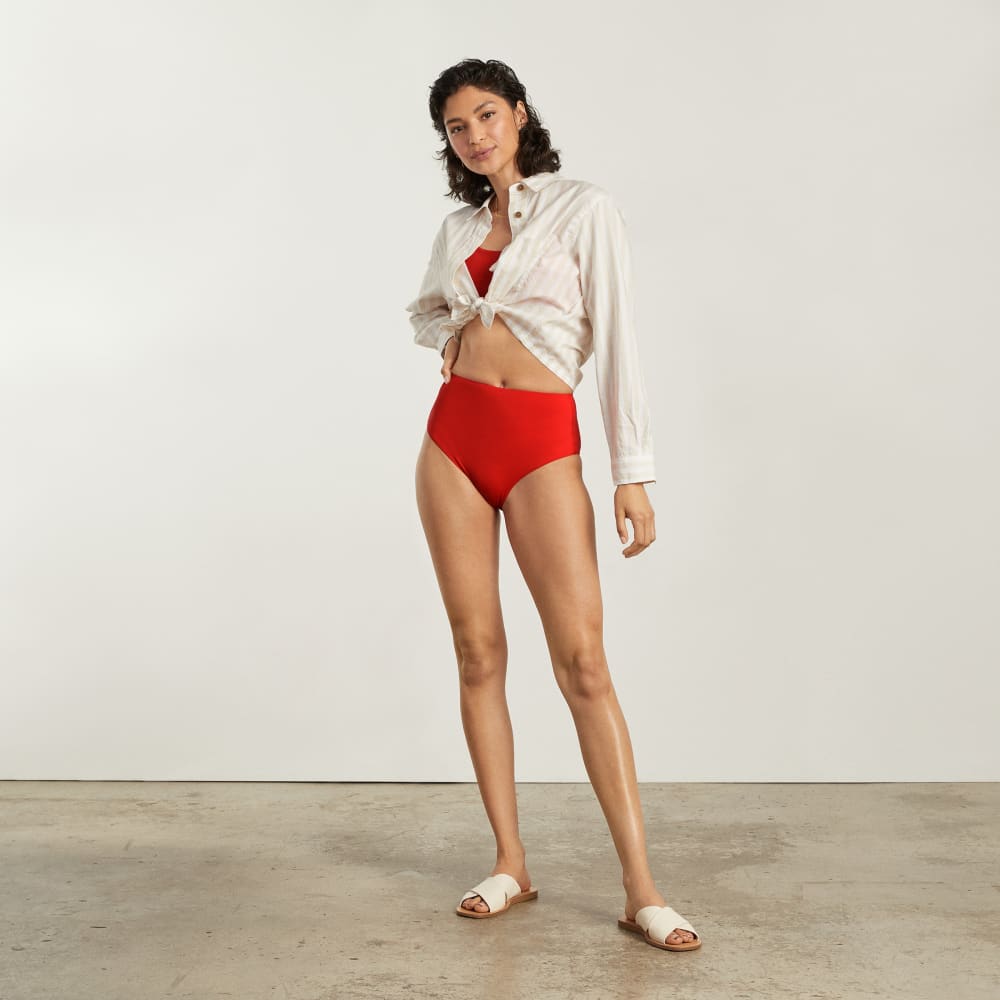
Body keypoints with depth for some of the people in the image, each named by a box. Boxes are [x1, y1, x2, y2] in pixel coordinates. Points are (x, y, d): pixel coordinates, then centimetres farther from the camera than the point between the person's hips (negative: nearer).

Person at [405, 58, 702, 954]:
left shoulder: (584, 209, -1)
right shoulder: (457, 228, 13)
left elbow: (617, 341, -6)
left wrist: (633, 471, -12)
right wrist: (451, 335, 8)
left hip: (543, 447, -5)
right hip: (454, 436, 5)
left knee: (583, 658, -11)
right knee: (479, 652, 3)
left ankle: (641, 888, -6)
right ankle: (511, 864, 13)